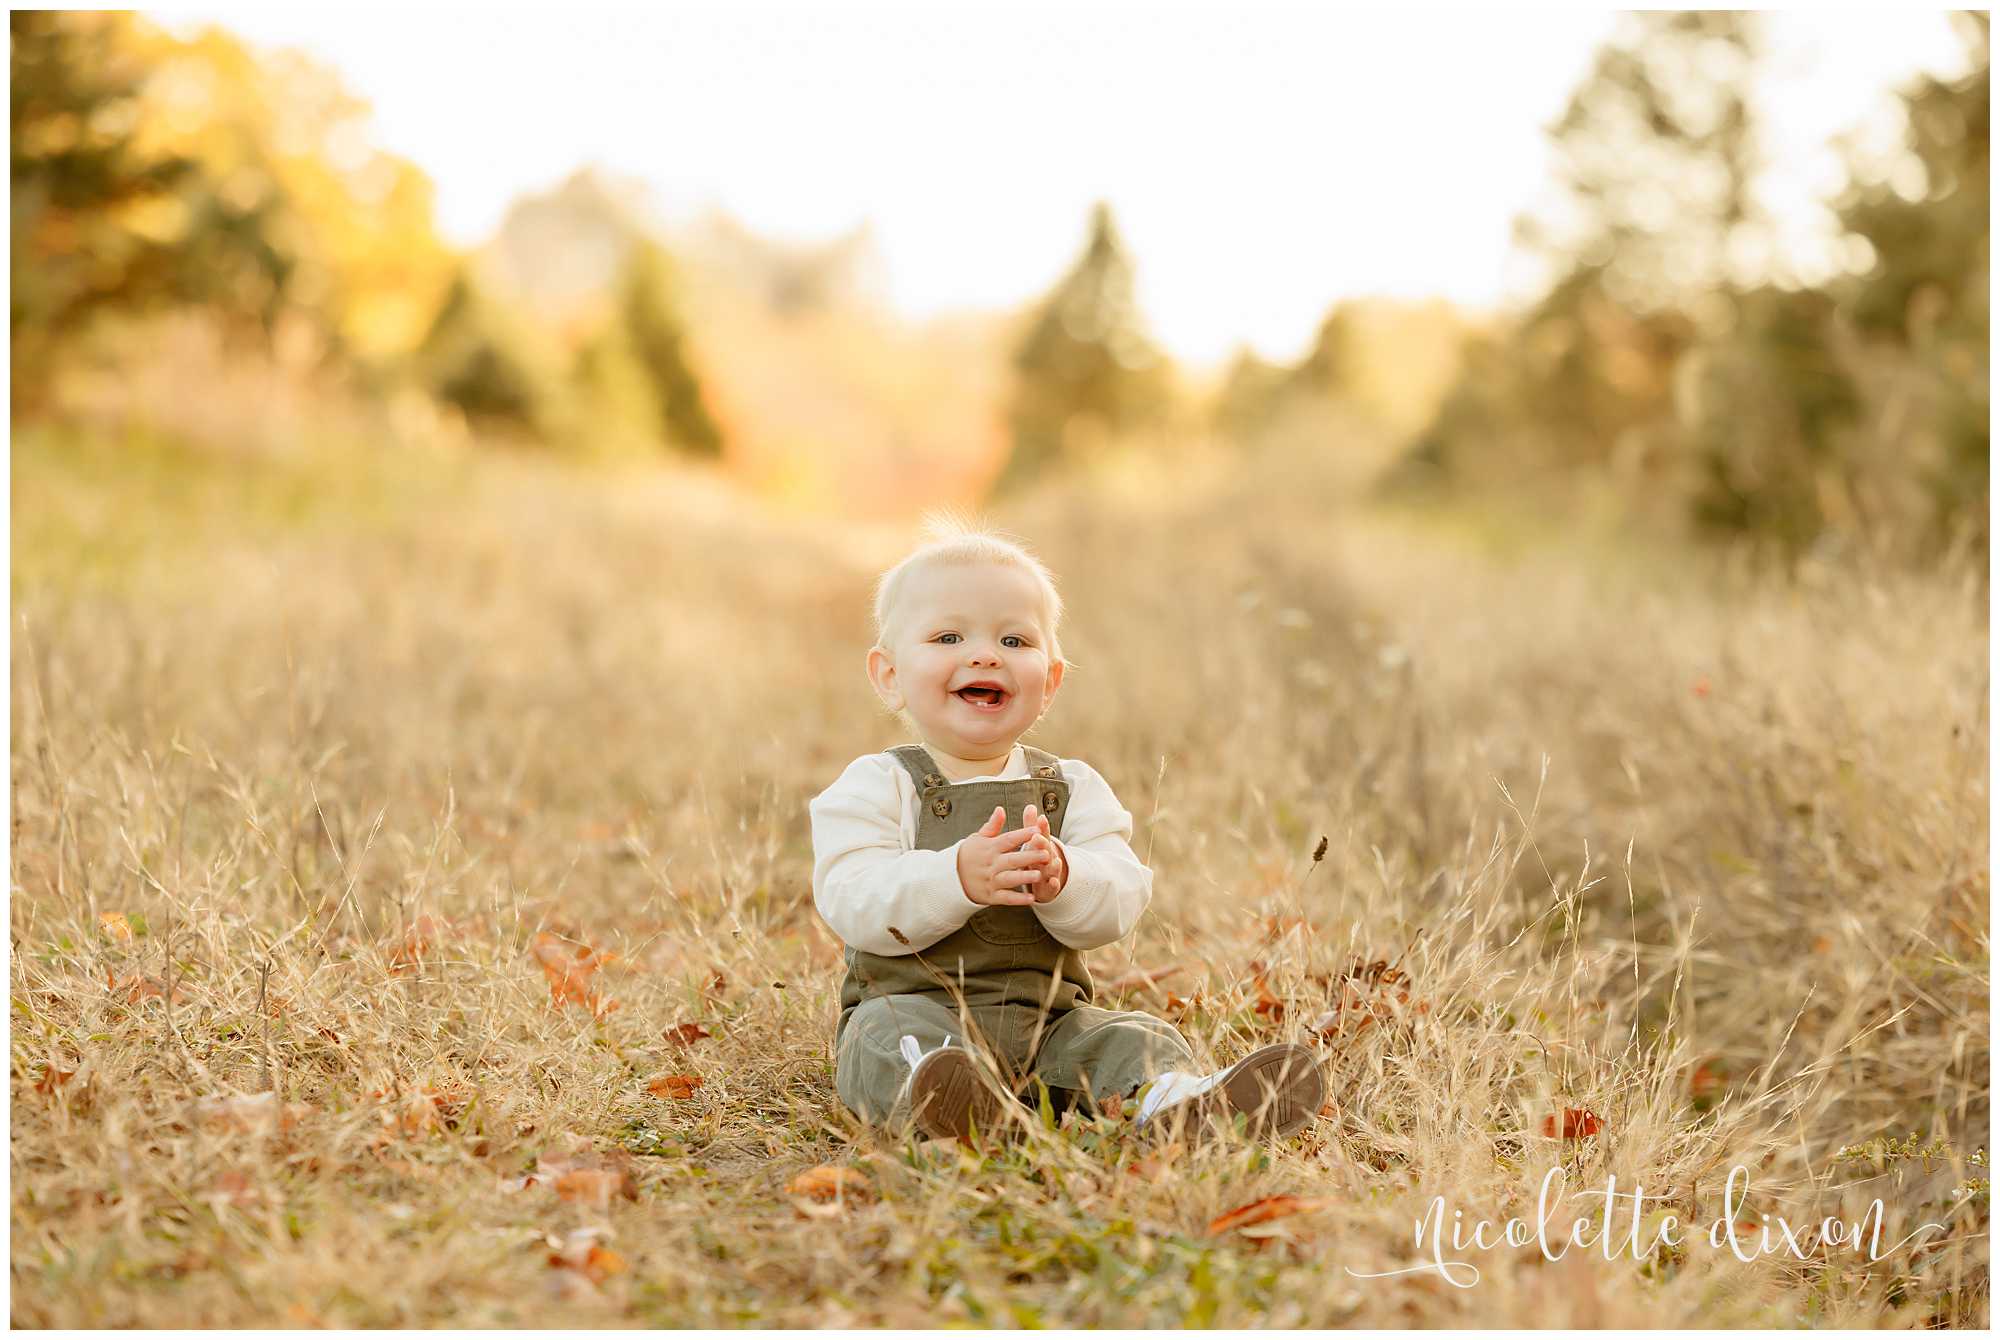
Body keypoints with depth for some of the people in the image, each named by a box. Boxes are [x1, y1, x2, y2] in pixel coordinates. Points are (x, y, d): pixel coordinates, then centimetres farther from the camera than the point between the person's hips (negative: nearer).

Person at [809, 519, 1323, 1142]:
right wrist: (957, 878, -30)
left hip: (1048, 1022, 4)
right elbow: (851, 899, -13)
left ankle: (1175, 1102, -47)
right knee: (893, 1030, -33)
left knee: (1135, 1039, -18)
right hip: (916, 1008, -3)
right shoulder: (878, 784, 3)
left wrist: (1061, 879, -26)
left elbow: (1120, 899, -3)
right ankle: (935, 1089, -62)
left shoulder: (1073, 787, 12)